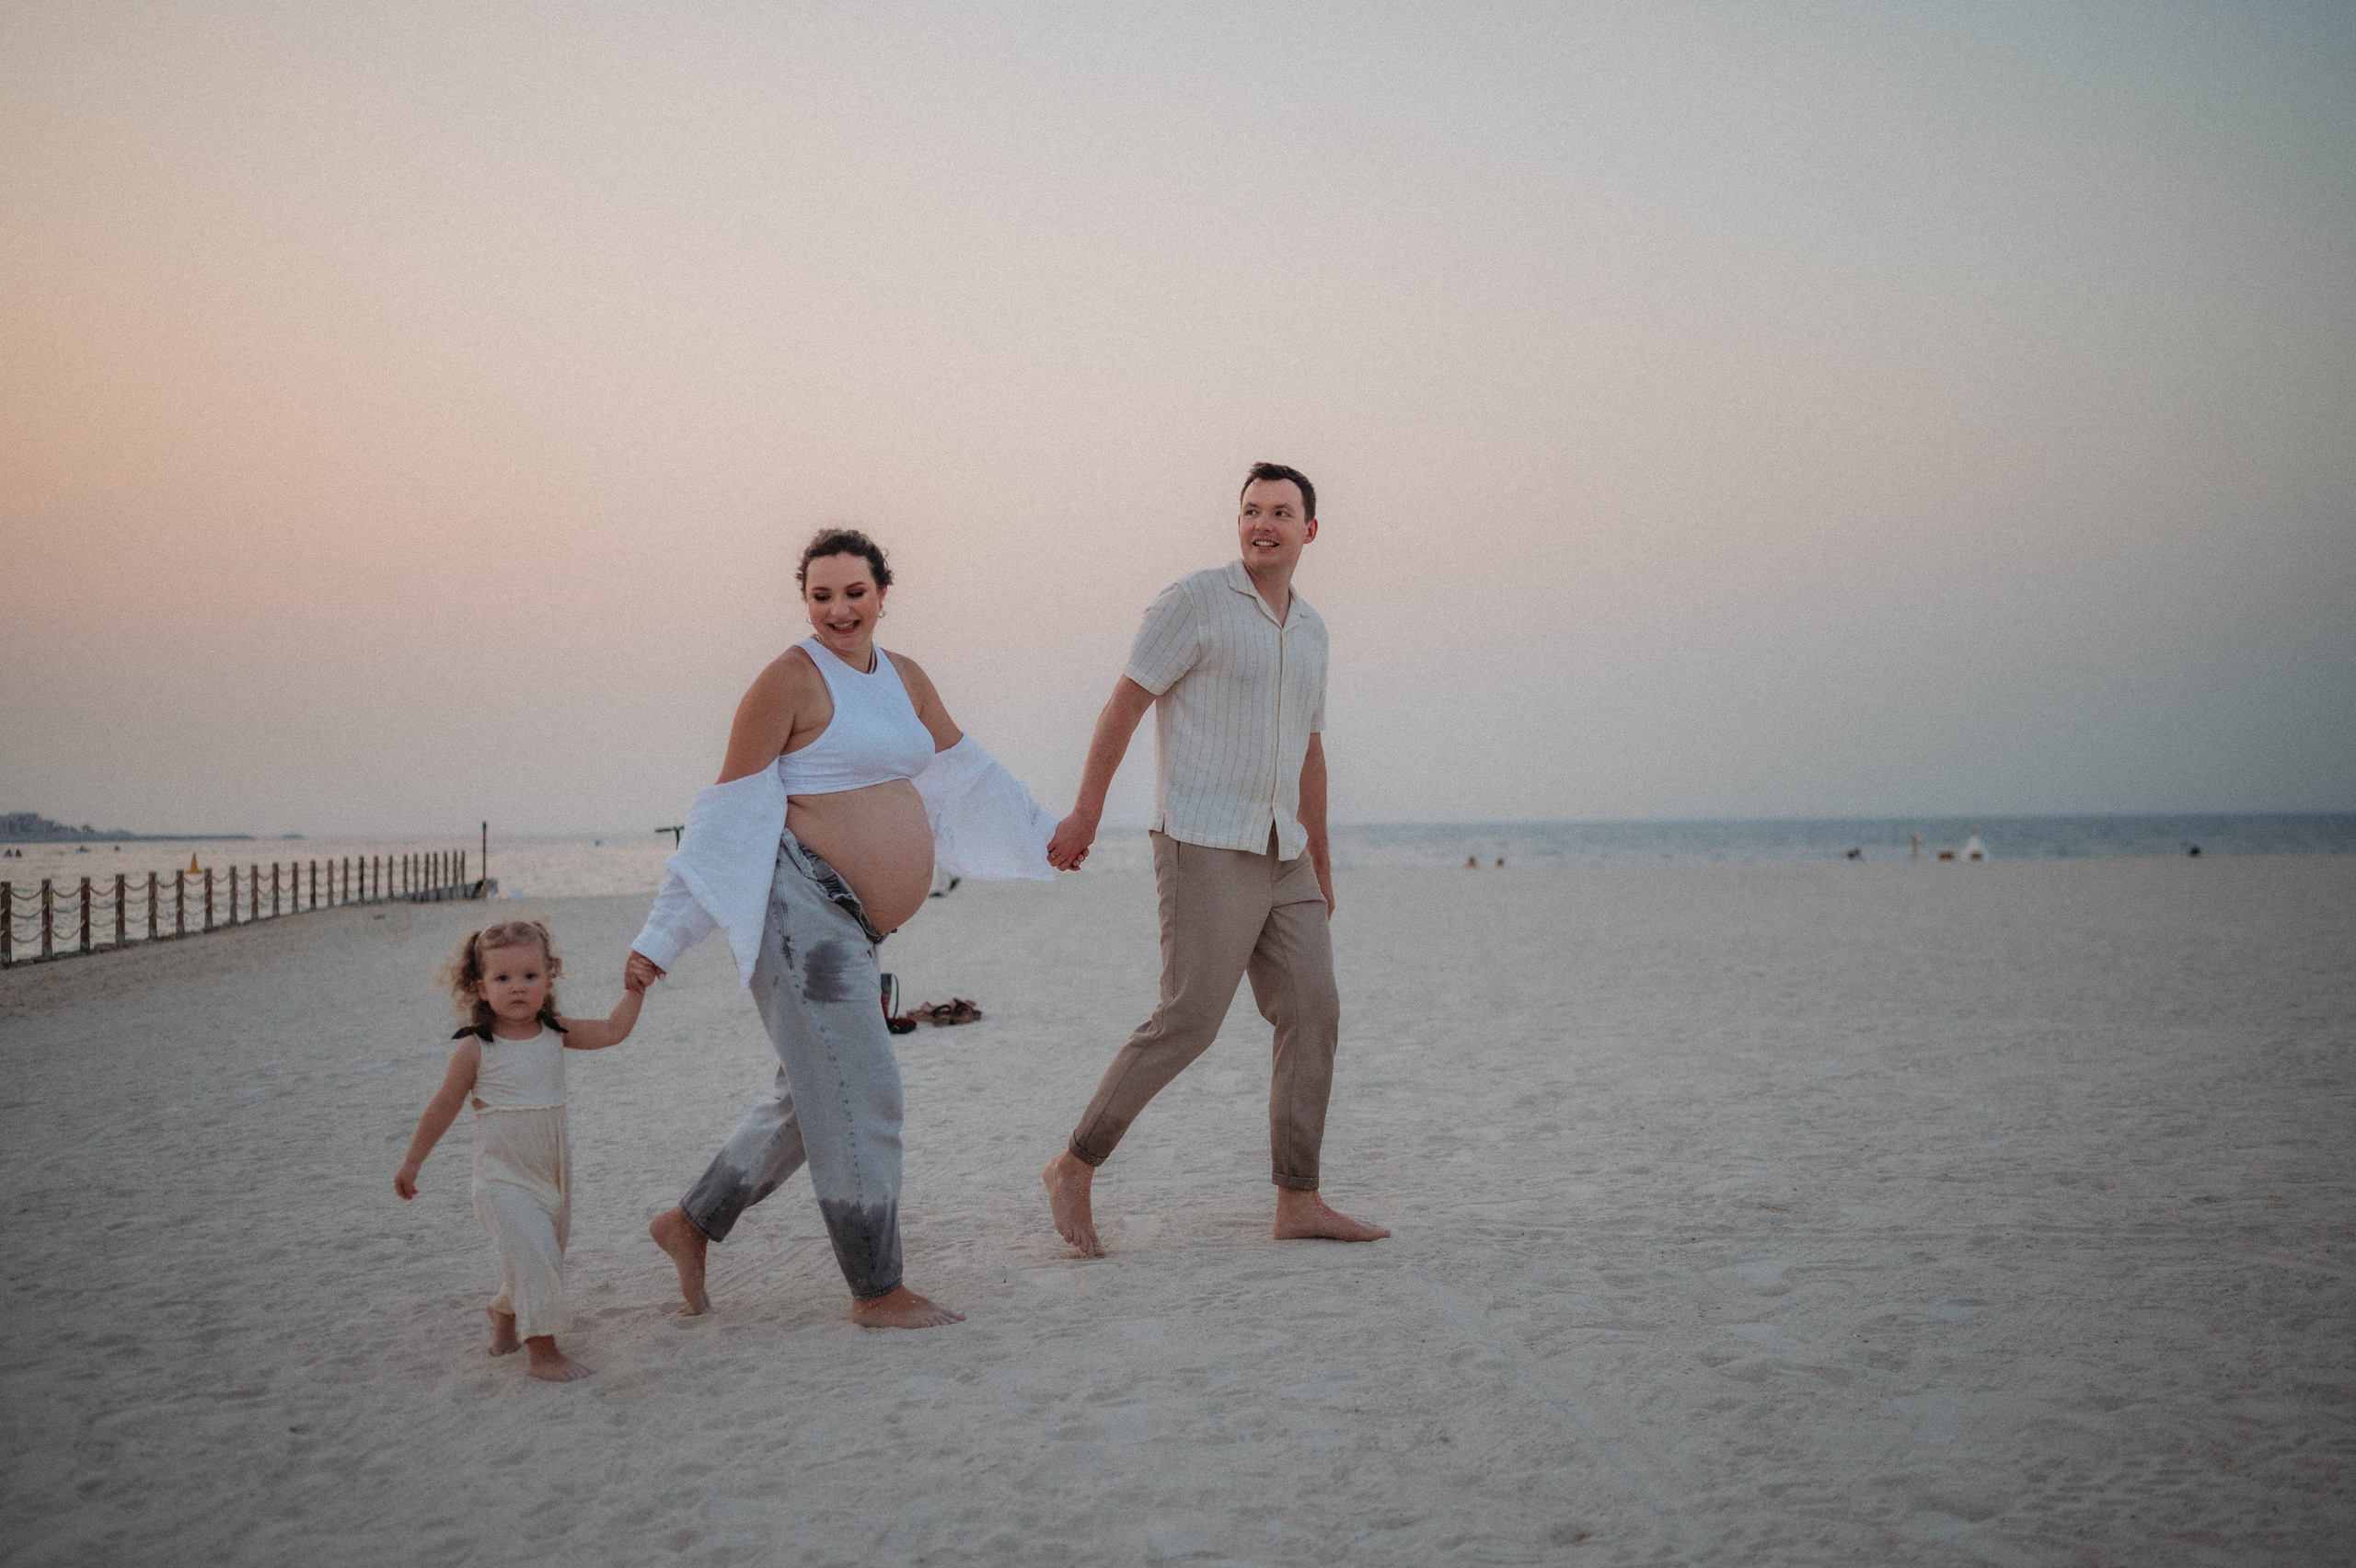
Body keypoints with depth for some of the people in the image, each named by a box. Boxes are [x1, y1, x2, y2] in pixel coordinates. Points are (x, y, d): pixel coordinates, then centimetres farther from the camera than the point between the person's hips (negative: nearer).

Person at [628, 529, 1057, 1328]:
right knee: (856, 1093, -5)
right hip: (800, 904, -8)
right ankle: (877, 1290, 5)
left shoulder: (905, 679, 13)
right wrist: (661, 937, -12)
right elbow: (729, 814, -10)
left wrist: (1047, 837, 32)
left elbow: (966, 772, 25)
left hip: (849, 925, 8)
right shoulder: (790, 680, -9)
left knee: (816, 1097, 15)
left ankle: (691, 1223, 29)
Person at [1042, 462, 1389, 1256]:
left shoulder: (1308, 628, 16)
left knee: (1313, 1016, 1)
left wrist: (1321, 863, 23)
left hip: (1278, 858, 7)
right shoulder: (1194, 600, -6)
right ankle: (1076, 1166, 3)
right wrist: (1086, 812, -12)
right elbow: (1125, 703, -8)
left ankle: (1298, 1201, 6)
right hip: (1204, 848, -7)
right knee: (1188, 1021, -11)